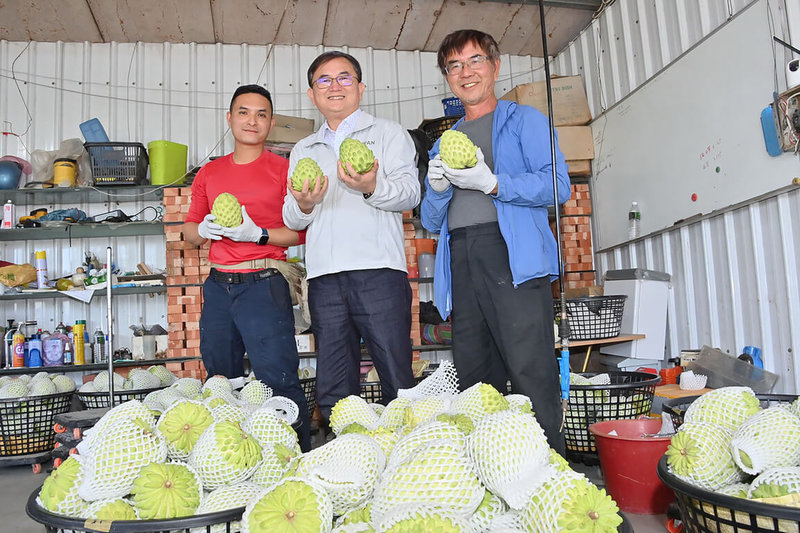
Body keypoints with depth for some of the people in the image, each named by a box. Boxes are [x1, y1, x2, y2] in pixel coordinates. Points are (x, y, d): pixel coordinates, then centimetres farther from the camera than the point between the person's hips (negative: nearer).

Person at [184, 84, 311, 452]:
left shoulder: (283, 169, 2)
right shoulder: (208, 173, 16)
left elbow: (302, 231, -4)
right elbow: (189, 230, 19)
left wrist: (258, 234, -17)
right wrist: (204, 229, -3)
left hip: (263, 284, -5)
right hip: (218, 285, 6)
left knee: (278, 379, -9)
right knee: (220, 379, 13)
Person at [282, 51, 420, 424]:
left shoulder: (388, 133, 14)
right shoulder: (303, 151, 25)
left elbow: (410, 192, 0)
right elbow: (291, 219, 19)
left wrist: (371, 187, -20)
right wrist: (303, 204, -5)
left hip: (378, 270, -3)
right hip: (324, 276, 4)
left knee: (398, 384, -7)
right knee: (333, 392, 4)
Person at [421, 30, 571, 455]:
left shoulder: (522, 120, 14)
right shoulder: (444, 144, 28)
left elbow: (557, 184, -2)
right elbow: (431, 223, 22)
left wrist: (491, 183, -12)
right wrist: (437, 188, 1)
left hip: (511, 254, -5)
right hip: (459, 258, 5)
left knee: (530, 371, -13)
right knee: (474, 379, 4)